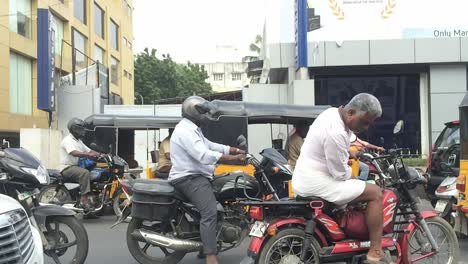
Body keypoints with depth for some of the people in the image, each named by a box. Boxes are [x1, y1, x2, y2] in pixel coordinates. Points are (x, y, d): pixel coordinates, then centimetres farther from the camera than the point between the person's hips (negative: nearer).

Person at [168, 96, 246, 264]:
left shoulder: (192, 129, 21)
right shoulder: (186, 130, -16)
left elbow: (209, 145, 23)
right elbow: (204, 155, -26)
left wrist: (235, 150, 14)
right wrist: (233, 158, -24)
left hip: (195, 176, 12)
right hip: (189, 178, -12)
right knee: (210, 212, -25)